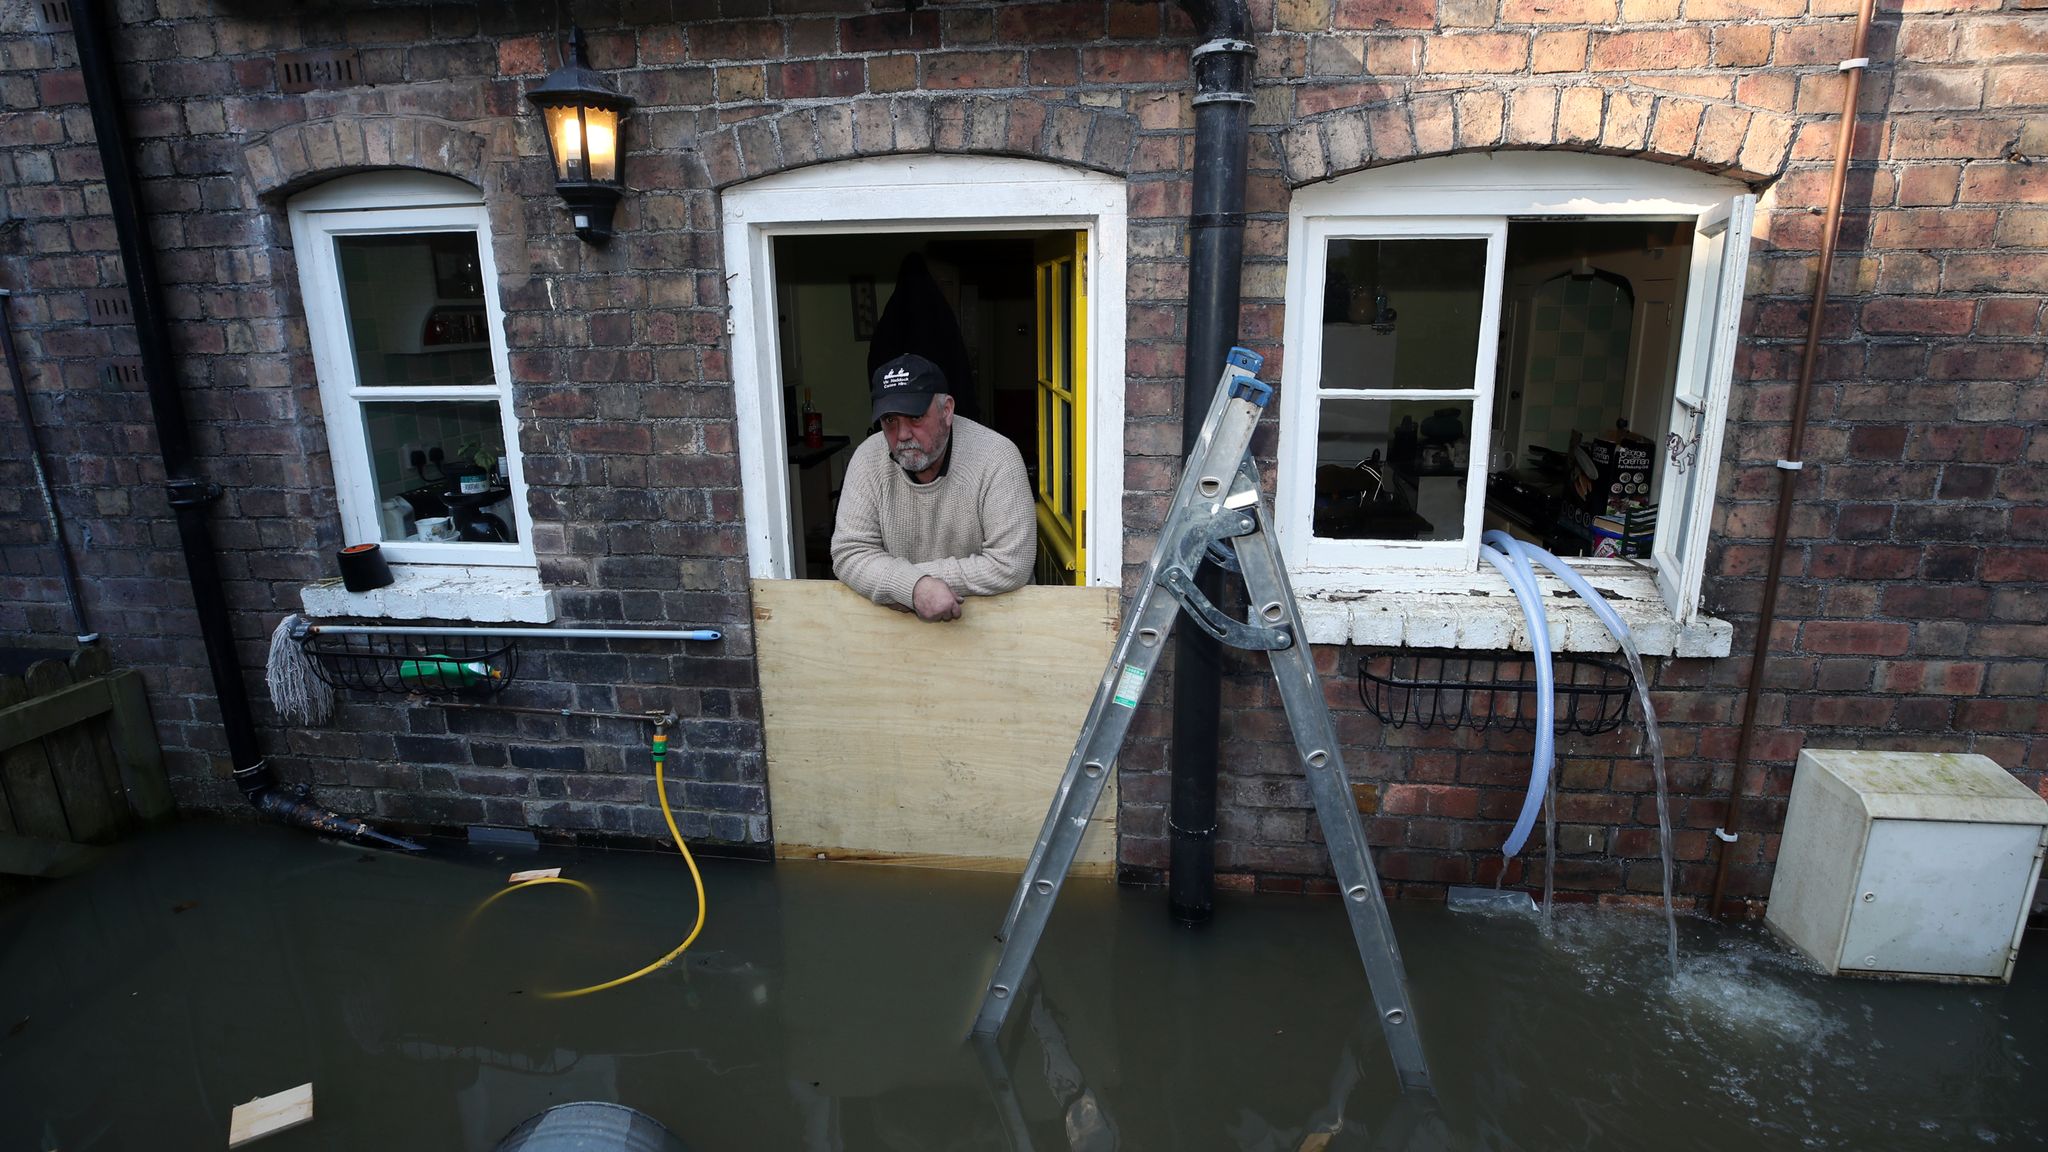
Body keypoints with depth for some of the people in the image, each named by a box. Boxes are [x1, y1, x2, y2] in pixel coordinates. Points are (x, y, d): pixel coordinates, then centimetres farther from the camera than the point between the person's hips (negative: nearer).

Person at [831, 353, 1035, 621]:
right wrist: (915, 585, -27)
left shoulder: (997, 458, -17)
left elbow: (1010, 565, -20)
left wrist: (903, 576, -17)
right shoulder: (868, 459, -6)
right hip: (896, 619, 4)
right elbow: (849, 554, -7)